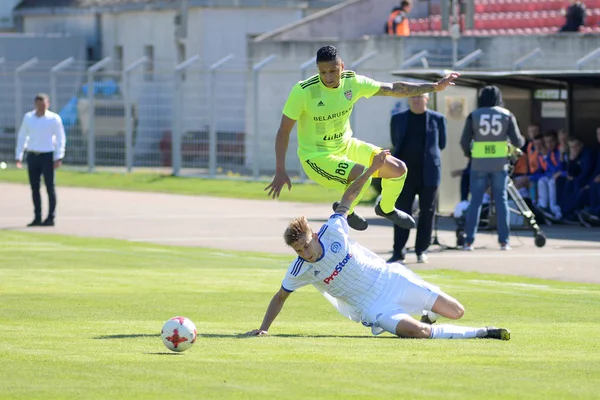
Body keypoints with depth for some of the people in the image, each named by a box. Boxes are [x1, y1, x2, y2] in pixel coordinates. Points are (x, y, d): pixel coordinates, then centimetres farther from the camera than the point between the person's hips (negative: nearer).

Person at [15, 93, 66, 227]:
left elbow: (60, 138, -2)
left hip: (47, 156, -4)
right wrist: (18, 156, 10)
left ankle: (51, 217, 0)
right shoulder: (28, 117, 7)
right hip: (32, 156, 4)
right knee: (34, 188, 5)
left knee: (50, 187, -3)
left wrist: (58, 157, -10)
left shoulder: (54, 119, -3)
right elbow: (22, 137, 13)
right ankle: (37, 217, 11)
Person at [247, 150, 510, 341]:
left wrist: (372, 169, -5)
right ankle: (481, 334, -14)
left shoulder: (332, 231, -13)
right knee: (418, 331, -29)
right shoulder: (299, 271, -14)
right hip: (372, 309, -2)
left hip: (390, 279, 2)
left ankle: (426, 314, 39)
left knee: (456, 312, 4)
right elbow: (280, 298, 1)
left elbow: (350, 195, -1)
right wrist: (263, 328, -5)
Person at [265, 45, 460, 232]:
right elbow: (284, 131, -17)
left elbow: (394, 89, 0)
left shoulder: (352, 82, -11)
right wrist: (280, 172, -19)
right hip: (317, 158, -6)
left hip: (346, 145, 6)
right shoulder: (303, 91, -24)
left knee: (398, 169, 2)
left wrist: (435, 87, -3)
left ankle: (386, 208, 34)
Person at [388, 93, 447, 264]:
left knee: (427, 212, 2)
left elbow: (441, 144, 13)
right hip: (405, 174, 1)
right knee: (401, 212, -2)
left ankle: (421, 250, 11)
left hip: (428, 174, -1)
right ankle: (398, 251, 1)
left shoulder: (437, 119, 5)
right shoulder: (398, 119, 9)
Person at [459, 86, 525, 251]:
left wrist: (468, 153, 19)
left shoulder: (474, 116, 0)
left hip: (479, 164, 0)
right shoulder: (507, 116, 2)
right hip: (500, 164, 0)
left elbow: (464, 141, -1)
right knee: (501, 200, 6)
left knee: (475, 201, 3)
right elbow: (517, 141, 1)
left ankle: (469, 241, 0)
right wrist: (522, 140, 23)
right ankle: (504, 241, 3)